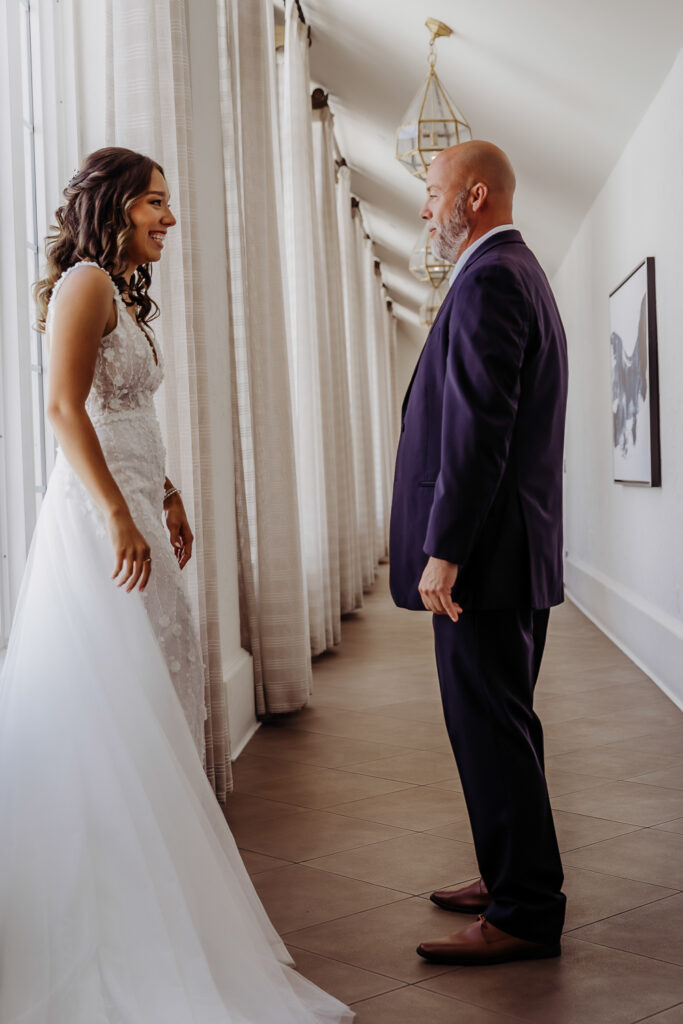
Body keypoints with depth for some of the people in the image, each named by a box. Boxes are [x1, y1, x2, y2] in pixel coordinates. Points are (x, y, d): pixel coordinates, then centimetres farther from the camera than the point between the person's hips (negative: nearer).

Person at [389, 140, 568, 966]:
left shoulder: (489, 279, -14)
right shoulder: (519, 273, 20)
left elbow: (479, 429, -22)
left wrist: (443, 549, -22)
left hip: (485, 553, -11)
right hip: (515, 553, 11)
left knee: (491, 728, -4)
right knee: (497, 724, 17)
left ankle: (524, 915, 5)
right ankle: (513, 879, 29)